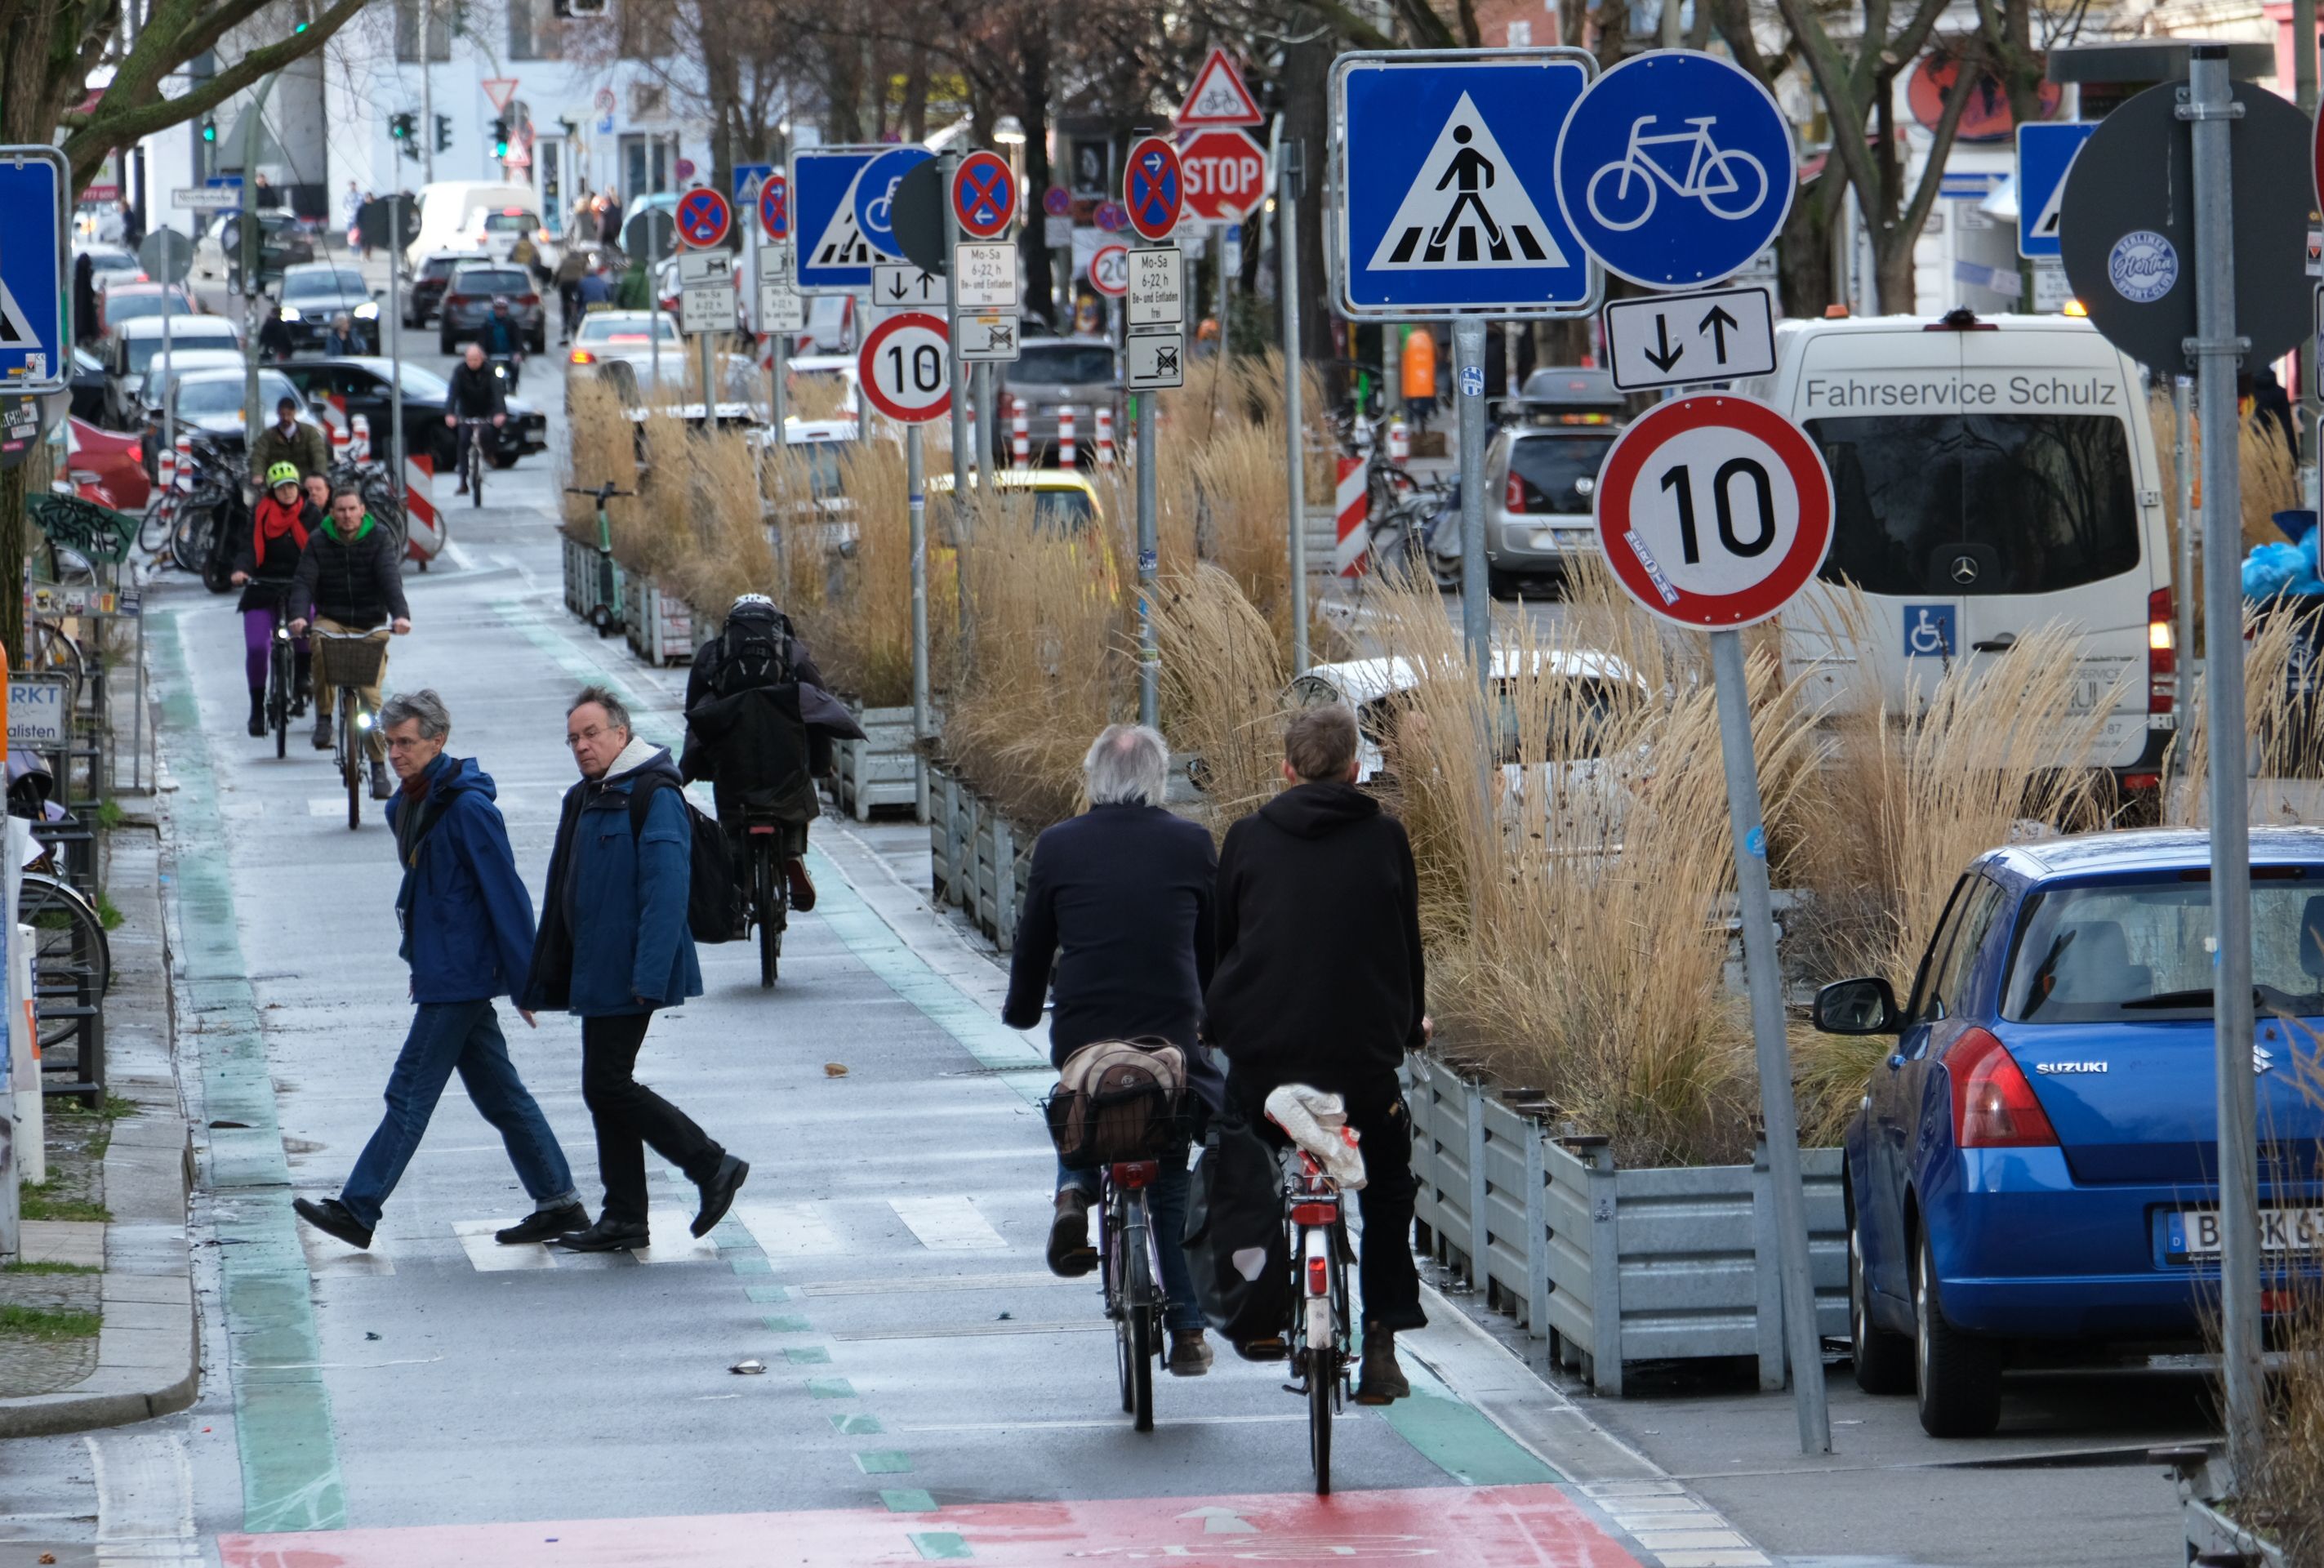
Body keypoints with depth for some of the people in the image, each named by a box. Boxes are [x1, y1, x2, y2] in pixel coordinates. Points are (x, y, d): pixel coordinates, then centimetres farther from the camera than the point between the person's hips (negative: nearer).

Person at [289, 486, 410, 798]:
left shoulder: (380, 539, -5)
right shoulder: (319, 542, -1)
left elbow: (391, 579, -18)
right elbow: (304, 582, -10)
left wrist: (401, 615, -36)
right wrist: (299, 616, -30)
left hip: (370, 625, 0)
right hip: (331, 620, 0)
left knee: (370, 696, -11)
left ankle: (379, 767, -1)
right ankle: (324, 718, -21)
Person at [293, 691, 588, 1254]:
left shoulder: (467, 807, -17)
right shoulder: (407, 806, 11)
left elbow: (506, 895, -16)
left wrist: (523, 980, -15)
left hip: (458, 977, -10)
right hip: (441, 971, 10)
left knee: (410, 1093, -6)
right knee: (499, 1094, 12)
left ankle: (358, 1211, -4)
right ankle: (559, 1202, 16)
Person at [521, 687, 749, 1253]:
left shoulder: (654, 797, -13)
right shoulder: (584, 800, 15)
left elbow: (666, 892, -21)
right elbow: (561, 898, 20)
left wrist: (648, 978, -26)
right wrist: (545, 978, 17)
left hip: (627, 976, -10)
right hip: (595, 974, 10)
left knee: (608, 1087, -10)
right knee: (606, 1087, 9)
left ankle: (712, 1167, 0)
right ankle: (623, 1220, 13)